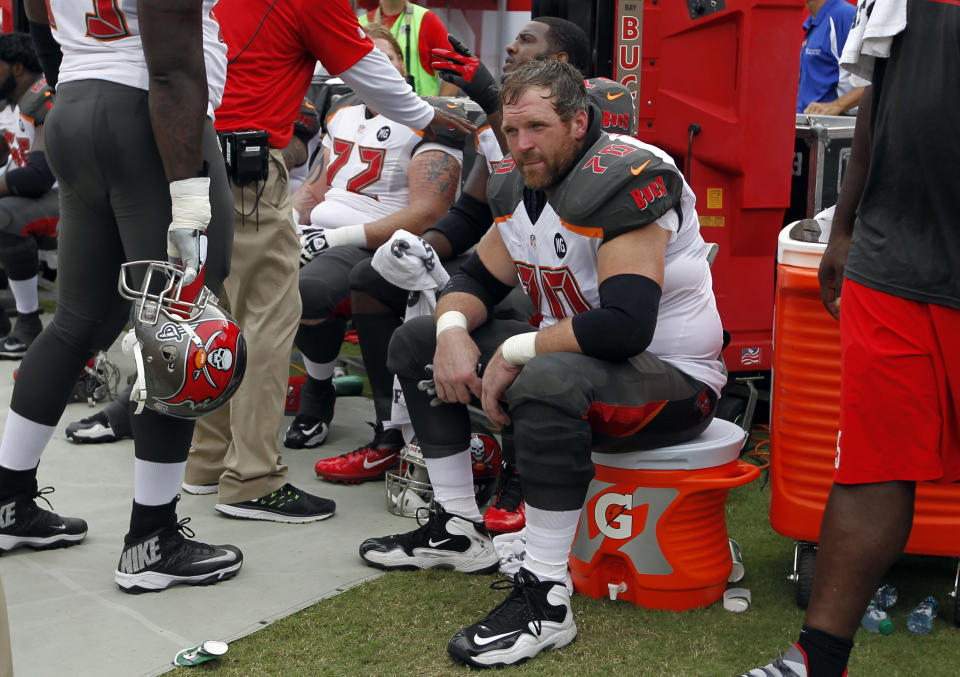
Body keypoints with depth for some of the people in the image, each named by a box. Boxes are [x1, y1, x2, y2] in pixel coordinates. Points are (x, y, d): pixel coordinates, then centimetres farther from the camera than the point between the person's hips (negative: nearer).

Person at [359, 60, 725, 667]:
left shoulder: (622, 181, -24)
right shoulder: (520, 184, 2)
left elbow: (625, 325, -34)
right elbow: (479, 277, 12)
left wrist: (515, 354, -23)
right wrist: (453, 331, -12)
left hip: (674, 377, -9)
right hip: (580, 356, 9)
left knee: (547, 379, -41)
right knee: (417, 342, 9)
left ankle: (546, 600, -29)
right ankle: (460, 530, 16)